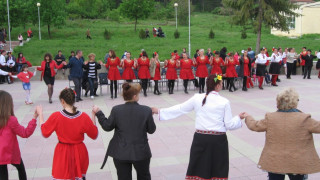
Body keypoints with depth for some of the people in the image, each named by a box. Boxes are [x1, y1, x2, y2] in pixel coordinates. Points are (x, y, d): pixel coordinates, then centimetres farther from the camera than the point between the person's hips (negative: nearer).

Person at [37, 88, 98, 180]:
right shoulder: (84, 117, -15)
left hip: (63, 153, -1)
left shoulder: (55, 117, -17)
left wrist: (40, 114, 8)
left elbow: (45, 133, -1)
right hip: (79, 153, 2)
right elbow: (94, 135, -3)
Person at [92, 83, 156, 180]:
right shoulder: (146, 110, -14)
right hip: (141, 152, 0)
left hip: (120, 153, 1)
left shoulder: (116, 110, -12)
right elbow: (151, 130, -3)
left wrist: (98, 113, 11)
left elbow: (107, 127, -1)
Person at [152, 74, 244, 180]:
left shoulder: (197, 98, -2)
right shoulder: (224, 102, -7)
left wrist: (159, 111, 14)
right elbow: (229, 125, -4)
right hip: (218, 139, -2)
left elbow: (179, 109, 4)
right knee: (218, 170, 13)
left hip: (200, 138, 2)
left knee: (198, 167, 13)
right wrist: (239, 118, 15)